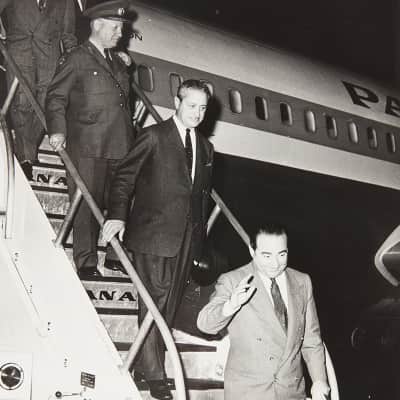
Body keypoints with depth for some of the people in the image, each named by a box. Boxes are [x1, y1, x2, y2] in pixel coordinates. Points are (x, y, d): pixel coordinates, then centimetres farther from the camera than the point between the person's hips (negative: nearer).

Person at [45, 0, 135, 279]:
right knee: (87, 205, -1)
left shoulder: (118, 60, 19)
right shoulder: (76, 59, -1)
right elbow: (56, 98, -7)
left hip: (121, 146, 6)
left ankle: (117, 255, 24)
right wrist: (58, 130, -17)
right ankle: (86, 263, 7)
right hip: (89, 148, -6)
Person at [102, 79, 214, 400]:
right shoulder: (154, 136, -2)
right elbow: (125, 176, -6)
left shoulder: (205, 147, 15)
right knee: (154, 300, -4)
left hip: (187, 238, 6)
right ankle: (153, 373, 4)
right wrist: (117, 215, -19)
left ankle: (147, 359, 24)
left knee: (171, 303, 9)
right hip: (153, 233, -5)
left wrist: (199, 238, 13)